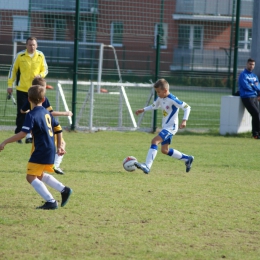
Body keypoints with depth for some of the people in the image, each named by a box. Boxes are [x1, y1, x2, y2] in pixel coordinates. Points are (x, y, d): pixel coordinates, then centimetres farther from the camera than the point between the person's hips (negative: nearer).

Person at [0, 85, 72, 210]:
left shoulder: (32, 115, -14)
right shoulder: (46, 113, 11)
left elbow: (22, 134, -23)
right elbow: (58, 129, 17)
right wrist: (59, 146, 27)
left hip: (40, 151, -9)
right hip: (50, 151, 9)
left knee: (31, 177, -3)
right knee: (40, 175, 27)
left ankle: (51, 201, -9)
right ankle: (64, 190, 27)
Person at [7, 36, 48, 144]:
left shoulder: (40, 56, 1)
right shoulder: (20, 56, -5)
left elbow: (45, 70, 10)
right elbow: (13, 70, 3)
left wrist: (40, 75, -13)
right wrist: (10, 85, 0)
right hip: (22, 89, -1)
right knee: (21, 113, 3)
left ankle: (29, 135, 5)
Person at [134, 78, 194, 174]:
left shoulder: (172, 100, -20)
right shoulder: (160, 98, 4)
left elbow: (187, 107, -18)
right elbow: (154, 106, 25)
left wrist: (184, 120, -29)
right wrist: (143, 110, 15)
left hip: (171, 127, -10)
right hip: (165, 127, 10)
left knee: (154, 141, -23)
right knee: (164, 150, 15)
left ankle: (147, 166, -31)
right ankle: (187, 159, 29)